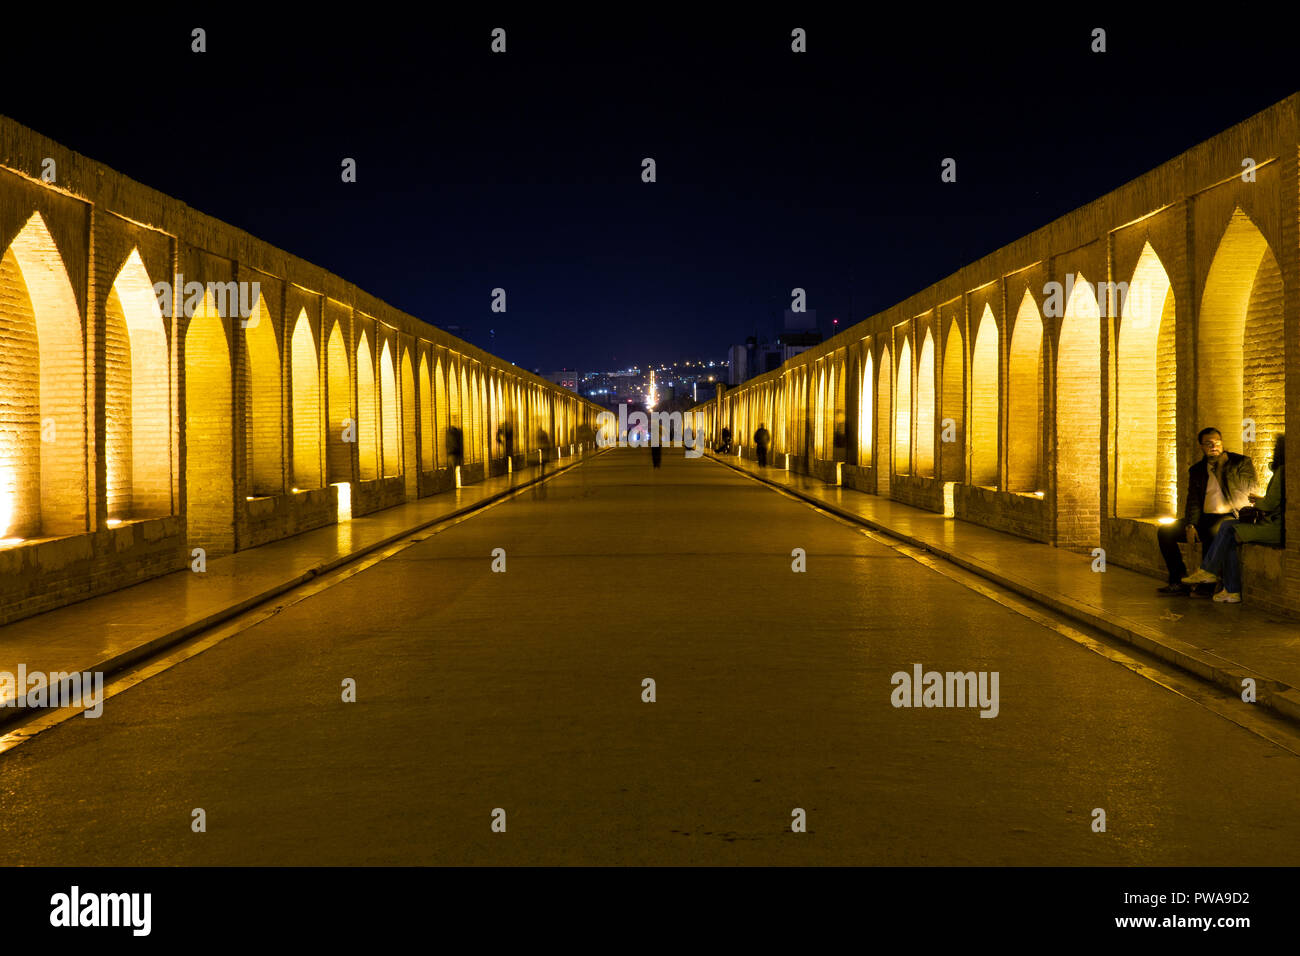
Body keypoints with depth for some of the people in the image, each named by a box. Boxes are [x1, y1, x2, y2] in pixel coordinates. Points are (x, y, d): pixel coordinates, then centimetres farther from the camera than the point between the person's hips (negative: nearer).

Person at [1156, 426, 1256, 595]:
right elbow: (1193, 501, 11)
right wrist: (1190, 525, -7)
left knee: (1217, 530, -39)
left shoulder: (1241, 462, 3)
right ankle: (1178, 581, -10)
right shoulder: (1196, 470, 15)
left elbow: (1248, 490, -11)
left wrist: (1224, 467, -8)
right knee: (1165, 531, -11)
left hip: (1234, 517, -5)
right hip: (1205, 517, 5)